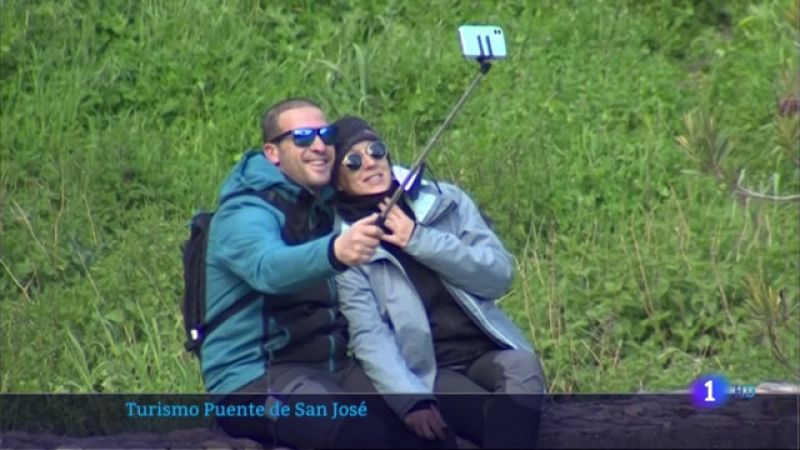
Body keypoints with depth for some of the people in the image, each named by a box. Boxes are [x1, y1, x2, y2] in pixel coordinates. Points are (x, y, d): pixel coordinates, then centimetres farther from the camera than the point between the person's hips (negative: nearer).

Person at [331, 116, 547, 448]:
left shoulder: (446, 201, 9)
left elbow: (500, 274, 0)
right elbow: (368, 335, -10)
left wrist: (419, 241, -10)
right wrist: (410, 398, -26)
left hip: (486, 352, 3)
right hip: (426, 370, -3)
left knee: (522, 368, -33)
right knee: (515, 421, -31)